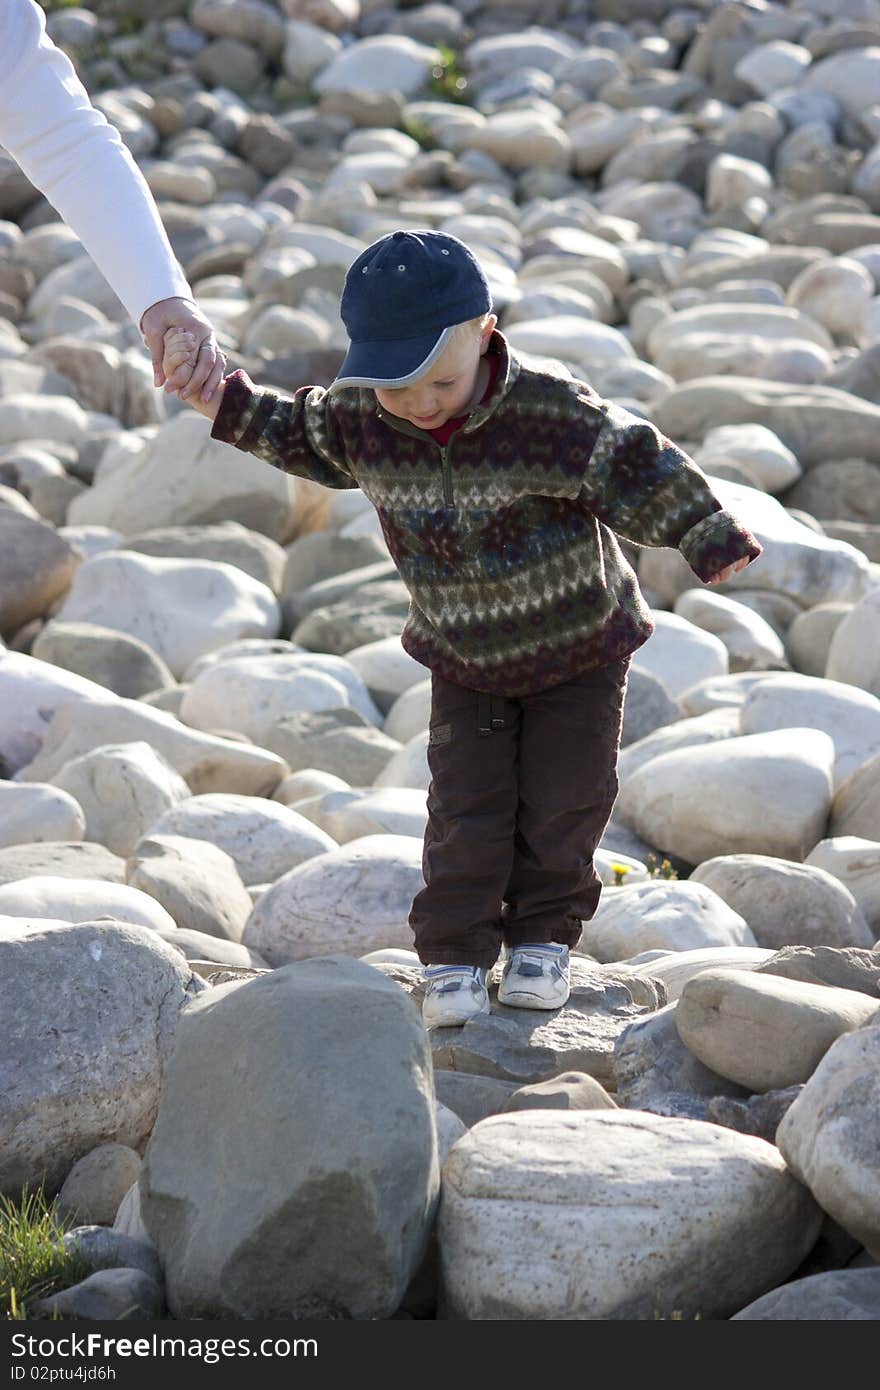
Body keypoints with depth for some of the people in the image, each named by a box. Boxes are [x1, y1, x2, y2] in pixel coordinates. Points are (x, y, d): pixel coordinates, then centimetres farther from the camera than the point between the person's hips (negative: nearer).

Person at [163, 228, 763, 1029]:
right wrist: (212, 394, -8)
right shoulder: (361, 421, -16)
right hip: (464, 657, 2)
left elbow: (639, 471, -25)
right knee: (467, 811, -3)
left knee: (562, 799, 4)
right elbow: (294, 433, 3)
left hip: (579, 645, -2)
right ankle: (454, 958, 8)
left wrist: (715, 544, -28)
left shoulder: (550, 413, -30)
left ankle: (542, 935, 25)